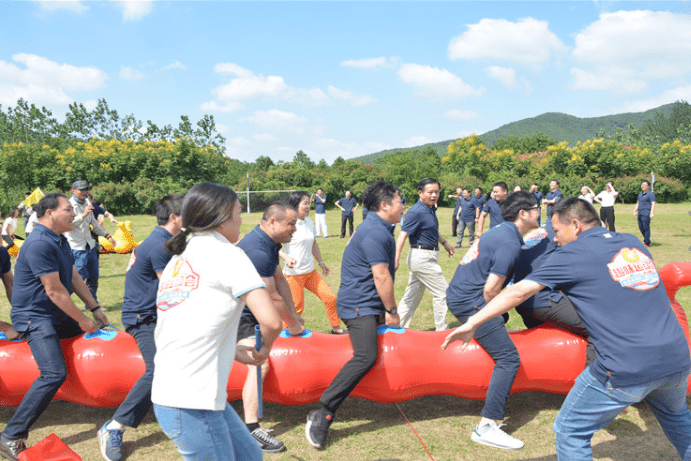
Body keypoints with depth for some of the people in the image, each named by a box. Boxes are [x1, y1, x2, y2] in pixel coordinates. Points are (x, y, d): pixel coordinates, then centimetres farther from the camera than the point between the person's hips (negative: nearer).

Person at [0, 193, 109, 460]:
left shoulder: (60, 241, 10)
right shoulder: (40, 244, -22)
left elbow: (74, 278, 14)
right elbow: (55, 291, -22)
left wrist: (94, 308, 12)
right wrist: (82, 320, -14)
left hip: (57, 315, 10)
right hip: (34, 317, -10)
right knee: (54, 373, -21)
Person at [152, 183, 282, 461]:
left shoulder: (178, 260, 15)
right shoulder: (226, 254, -9)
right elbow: (271, 321, -19)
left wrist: (236, 352, 16)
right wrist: (264, 349, 2)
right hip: (191, 406, -9)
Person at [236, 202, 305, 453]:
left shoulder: (269, 244, 5)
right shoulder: (256, 251, -28)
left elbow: (280, 280, 9)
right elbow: (273, 298, -23)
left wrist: (293, 315, 8)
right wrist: (292, 323, -10)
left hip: (249, 310, 11)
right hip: (235, 314, -11)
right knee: (259, 364, -20)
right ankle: (252, 431, -18)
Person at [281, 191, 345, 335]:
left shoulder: (309, 223, 8)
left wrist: (321, 262, 24)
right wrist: (286, 257, -35)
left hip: (311, 272, 7)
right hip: (294, 274, -7)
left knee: (331, 298, 8)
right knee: (296, 308, -1)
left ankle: (336, 328, 26)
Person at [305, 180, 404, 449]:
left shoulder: (380, 230, 18)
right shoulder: (374, 233, -17)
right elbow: (381, 276, -19)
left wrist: (388, 309, 23)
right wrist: (392, 310, -10)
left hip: (369, 305, 11)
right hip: (359, 305, -11)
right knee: (366, 356, -24)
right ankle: (323, 413, -22)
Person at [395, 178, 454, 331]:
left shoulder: (431, 209, 10)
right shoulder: (415, 212, -19)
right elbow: (402, 236, -26)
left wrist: (444, 243, 31)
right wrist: (396, 260, -34)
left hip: (425, 258, 9)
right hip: (422, 257, -9)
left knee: (412, 295, 13)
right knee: (442, 292, -1)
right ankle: (441, 330, 11)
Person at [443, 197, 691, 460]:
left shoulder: (573, 254, -2)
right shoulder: (633, 243, 14)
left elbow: (519, 292, -6)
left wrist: (472, 323, -4)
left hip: (628, 368, -6)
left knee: (570, 431, 9)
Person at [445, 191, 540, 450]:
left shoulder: (501, 230, 13)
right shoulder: (510, 244, -17)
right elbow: (491, 289, -20)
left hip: (457, 294, 11)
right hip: (471, 302, -11)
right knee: (508, 359, -9)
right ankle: (487, 426, -9)